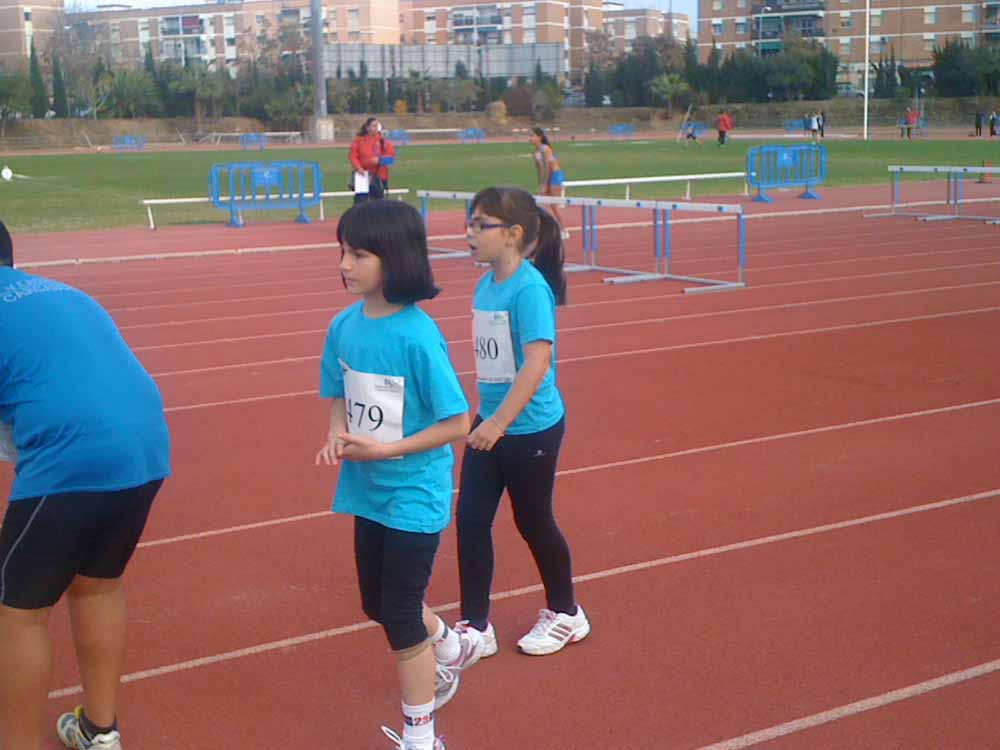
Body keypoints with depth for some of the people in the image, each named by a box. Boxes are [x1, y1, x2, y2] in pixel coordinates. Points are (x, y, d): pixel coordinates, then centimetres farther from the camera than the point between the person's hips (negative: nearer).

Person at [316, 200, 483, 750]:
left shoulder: (418, 335, -23)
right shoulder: (345, 325, -4)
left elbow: (457, 422, -19)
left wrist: (387, 449, -23)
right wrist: (337, 436, -11)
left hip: (414, 494, -7)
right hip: (368, 490, 7)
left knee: (399, 614, 2)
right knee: (378, 602, 21)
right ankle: (453, 646, 50)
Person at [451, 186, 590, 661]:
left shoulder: (529, 288, -21)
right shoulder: (486, 284, 3)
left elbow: (538, 361, -29)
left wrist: (500, 422, -32)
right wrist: (485, 416, 17)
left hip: (531, 428, -7)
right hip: (491, 423, 7)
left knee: (533, 521, 9)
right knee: (470, 519, 6)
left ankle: (565, 614, 33)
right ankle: (475, 627, 18)